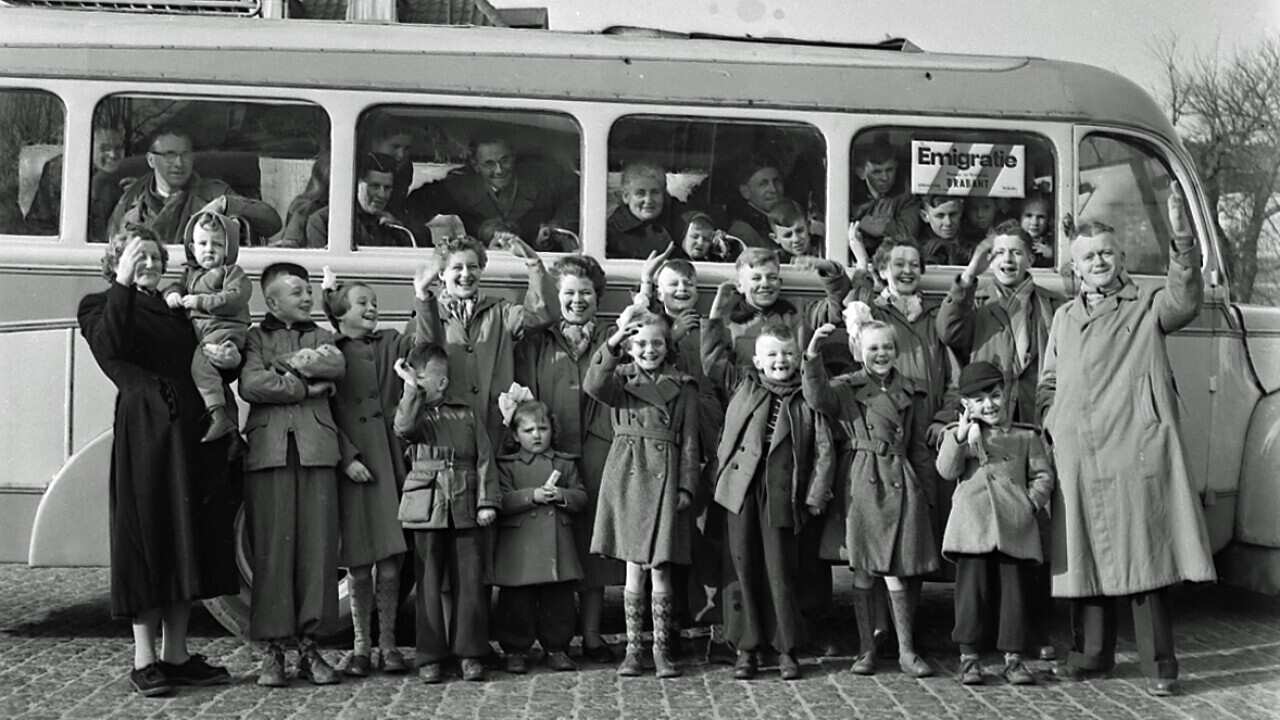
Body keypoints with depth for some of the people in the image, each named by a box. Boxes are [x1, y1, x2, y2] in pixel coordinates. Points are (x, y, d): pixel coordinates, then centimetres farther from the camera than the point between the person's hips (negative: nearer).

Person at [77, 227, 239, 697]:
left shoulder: (178, 310, 22)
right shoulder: (100, 306, 6)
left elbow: (206, 365, 19)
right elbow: (111, 345, -16)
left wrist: (231, 359, -4)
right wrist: (123, 283, -18)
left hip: (192, 433, 6)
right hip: (144, 432, -6)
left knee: (188, 536, 6)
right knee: (146, 535, -4)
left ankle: (176, 654, 13)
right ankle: (144, 659, 2)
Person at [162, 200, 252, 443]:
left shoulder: (232, 272, 3)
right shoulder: (190, 273, 26)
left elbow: (235, 297, -12)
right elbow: (178, 285, 27)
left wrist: (201, 301, -15)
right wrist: (172, 294, 1)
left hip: (224, 329, -8)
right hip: (196, 330, 8)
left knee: (201, 361, -28)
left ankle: (219, 413, -33)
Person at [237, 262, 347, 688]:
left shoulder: (320, 336, 21)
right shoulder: (255, 337, 13)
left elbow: (336, 366, -2)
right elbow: (250, 385, -6)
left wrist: (281, 365, -4)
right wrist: (306, 384, -6)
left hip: (316, 448, 2)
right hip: (269, 449, -2)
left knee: (317, 544, -2)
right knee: (271, 546, -4)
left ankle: (309, 645, 5)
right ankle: (273, 648, 1)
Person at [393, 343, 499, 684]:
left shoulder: (466, 415, 14)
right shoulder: (410, 411, 8)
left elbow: (484, 459, 8)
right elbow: (405, 428, -18)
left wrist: (487, 501, -1)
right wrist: (411, 388, -16)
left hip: (466, 510, 2)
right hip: (427, 507, -2)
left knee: (470, 580, 1)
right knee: (429, 583, 3)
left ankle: (470, 653, 9)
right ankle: (430, 657, 10)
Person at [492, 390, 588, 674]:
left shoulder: (565, 463, 12)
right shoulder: (507, 465, 4)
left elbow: (582, 498, 6)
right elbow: (501, 501, -8)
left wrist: (561, 496, -13)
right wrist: (532, 496, -18)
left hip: (558, 543, 2)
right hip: (519, 546, -2)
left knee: (559, 598, 6)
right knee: (517, 600, 2)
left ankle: (557, 648, 16)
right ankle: (515, 650, 12)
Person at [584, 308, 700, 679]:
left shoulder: (683, 387, 8)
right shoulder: (620, 378, 7)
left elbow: (689, 442, 6)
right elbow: (593, 386, -17)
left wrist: (686, 487, -2)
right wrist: (611, 344, -26)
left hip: (664, 477, 0)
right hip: (626, 475, 0)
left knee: (660, 568, 0)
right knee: (634, 568, 5)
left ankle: (662, 649, 10)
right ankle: (633, 648, 13)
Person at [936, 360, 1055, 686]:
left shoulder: (1026, 436, 14)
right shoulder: (958, 434, 12)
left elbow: (1043, 475, 13)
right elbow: (946, 470, -2)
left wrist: (1033, 500, -3)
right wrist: (960, 436, -12)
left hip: (1015, 526, 1)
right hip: (972, 523, -1)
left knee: (1014, 589, 3)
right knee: (972, 586, -2)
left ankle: (1013, 656, 11)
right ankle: (969, 655, 6)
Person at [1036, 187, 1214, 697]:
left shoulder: (1146, 308, 5)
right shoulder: (1064, 317, 19)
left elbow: (1185, 300, -17)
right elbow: (1048, 384, 24)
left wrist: (1181, 239, -30)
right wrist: (1050, 424, 7)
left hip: (1137, 454, -4)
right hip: (1078, 459, 4)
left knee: (1144, 554, -5)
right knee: (1087, 556, 9)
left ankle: (1158, 664, 3)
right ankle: (1092, 652, 22)